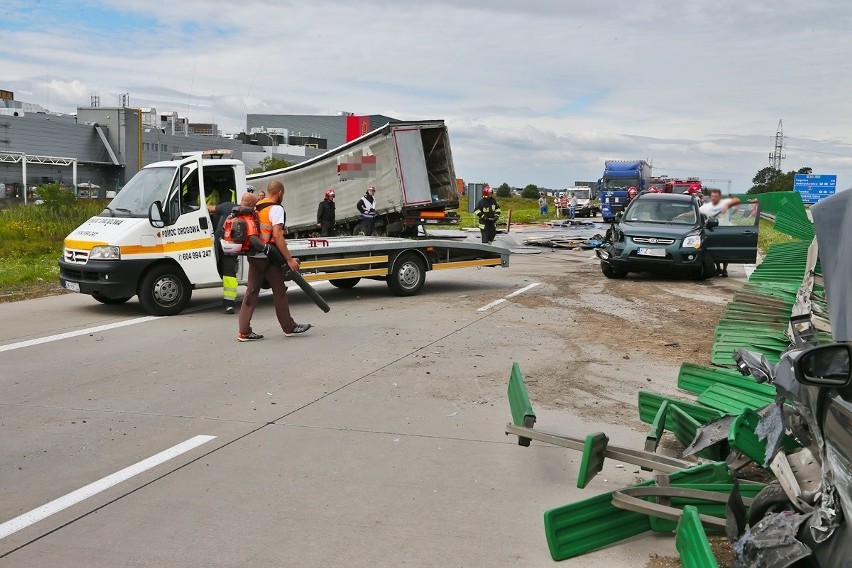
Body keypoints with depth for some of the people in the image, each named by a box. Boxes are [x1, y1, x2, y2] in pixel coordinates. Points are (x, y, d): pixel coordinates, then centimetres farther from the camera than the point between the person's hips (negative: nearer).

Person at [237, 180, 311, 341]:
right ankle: (289, 327, 16)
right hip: (269, 256, -7)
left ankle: (244, 331, 5)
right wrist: (289, 259, -19)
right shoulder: (276, 209, -12)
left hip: (254, 256, 7)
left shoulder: (256, 207, 12)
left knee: (251, 291, 8)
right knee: (279, 291, 5)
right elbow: (277, 235, -20)